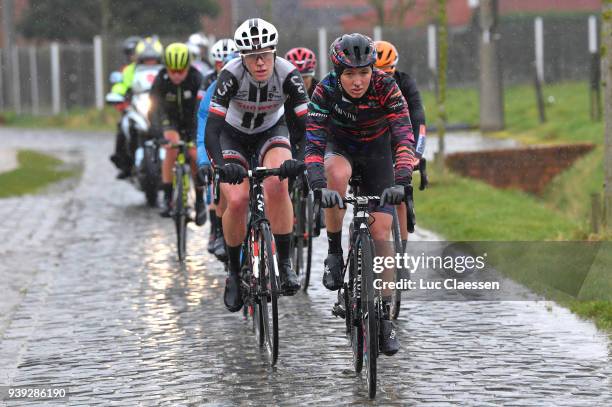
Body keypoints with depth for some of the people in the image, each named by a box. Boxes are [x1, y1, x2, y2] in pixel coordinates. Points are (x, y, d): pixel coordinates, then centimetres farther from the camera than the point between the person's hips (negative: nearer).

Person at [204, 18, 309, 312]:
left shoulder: (287, 74, -28)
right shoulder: (231, 75, -31)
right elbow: (212, 128, -35)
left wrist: (299, 159, -48)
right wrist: (222, 165, -52)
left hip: (271, 131, 1)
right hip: (234, 135, 0)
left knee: (277, 185, -29)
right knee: (237, 200, -20)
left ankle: (284, 263, -18)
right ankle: (234, 273, 3)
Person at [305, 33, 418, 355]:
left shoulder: (386, 88, -27)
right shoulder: (326, 91, -27)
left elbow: (404, 137, -34)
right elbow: (313, 142, -33)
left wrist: (401, 181, -50)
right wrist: (319, 185, -49)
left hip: (377, 154, 0)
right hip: (340, 149, 0)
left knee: (381, 232, -10)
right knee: (337, 172, -38)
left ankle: (384, 316, -2)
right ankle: (334, 253, -21)